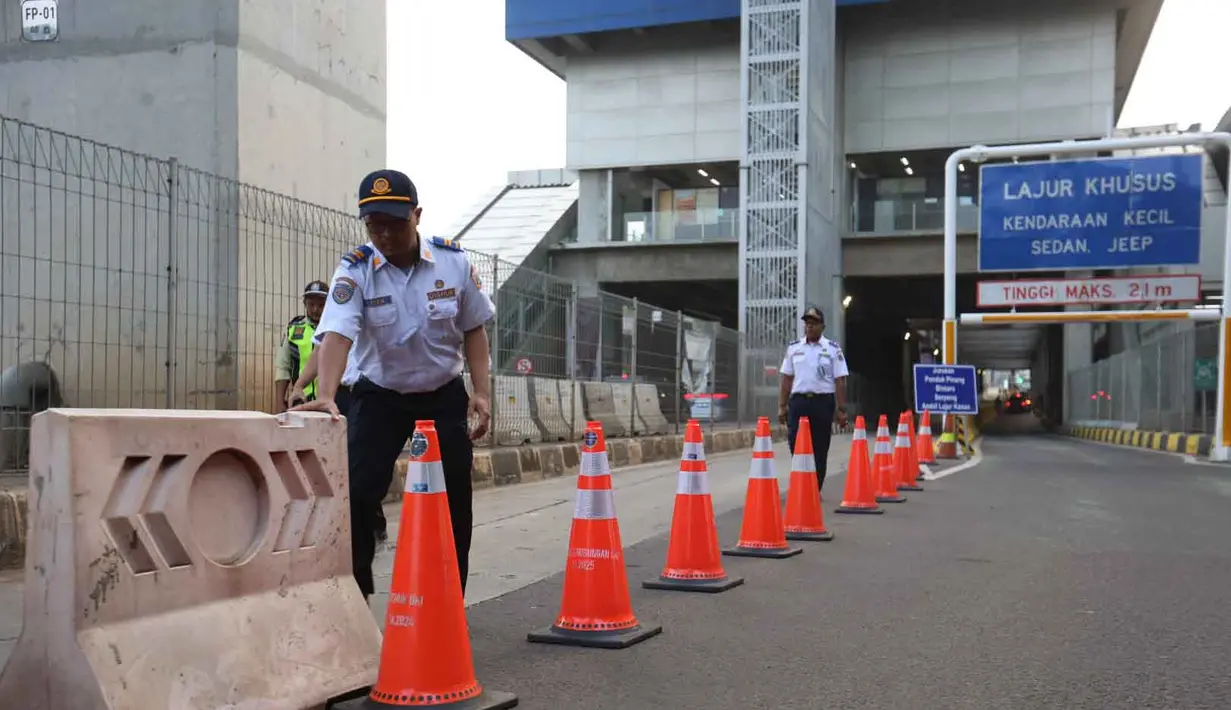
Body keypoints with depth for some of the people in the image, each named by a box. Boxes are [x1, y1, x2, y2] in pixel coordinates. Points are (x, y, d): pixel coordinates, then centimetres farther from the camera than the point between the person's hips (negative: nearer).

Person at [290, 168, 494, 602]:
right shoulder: (356, 270, -15)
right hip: (379, 396, -1)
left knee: (454, 500, 5)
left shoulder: (454, 262, -9)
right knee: (357, 491, -11)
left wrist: (481, 393, -4)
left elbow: (473, 330, 2)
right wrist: (326, 396, -44)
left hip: (444, 395, 1)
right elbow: (338, 334, -29)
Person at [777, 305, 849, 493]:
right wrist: (782, 406, 6)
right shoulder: (793, 348, 9)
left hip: (823, 402, -1)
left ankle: (815, 490, 13)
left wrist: (841, 409, -5)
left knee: (820, 449, 4)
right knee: (796, 446, -5)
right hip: (798, 401, 2)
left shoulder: (833, 349, 1)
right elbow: (786, 379, 11)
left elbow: (840, 381, -1)